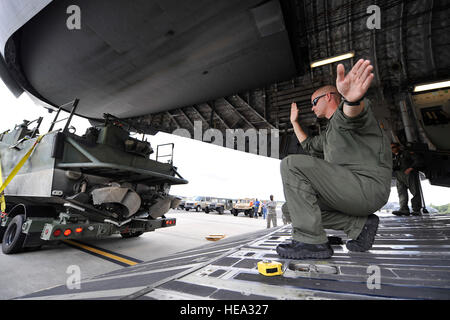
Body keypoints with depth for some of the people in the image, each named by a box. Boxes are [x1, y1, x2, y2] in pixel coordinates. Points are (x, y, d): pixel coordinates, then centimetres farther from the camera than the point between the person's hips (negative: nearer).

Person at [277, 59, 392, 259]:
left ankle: (311, 240, -22)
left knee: (292, 164, -22)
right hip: (347, 191, 9)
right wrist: (294, 122, 48)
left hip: (367, 185, -9)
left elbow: (353, 114, -26)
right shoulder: (329, 133, 29)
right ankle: (359, 224, 4)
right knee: (290, 209, 4)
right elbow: (309, 146, 44)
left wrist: (351, 99, -51)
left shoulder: (345, 110, 1)